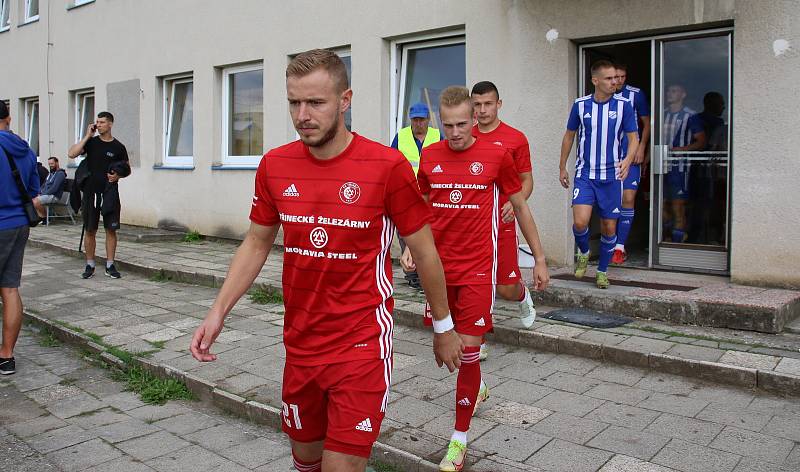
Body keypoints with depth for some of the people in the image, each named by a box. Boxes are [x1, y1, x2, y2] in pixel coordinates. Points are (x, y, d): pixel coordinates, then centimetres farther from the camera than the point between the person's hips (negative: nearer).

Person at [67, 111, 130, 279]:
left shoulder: (118, 147, 3)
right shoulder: (91, 142, 5)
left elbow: (127, 169, 11)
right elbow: (72, 154, -9)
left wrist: (118, 176, -10)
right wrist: (87, 136, -9)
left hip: (110, 193, -1)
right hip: (91, 191, 1)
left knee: (111, 229, 0)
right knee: (90, 230, 6)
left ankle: (110, 265, 9)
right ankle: (90, 265, 16)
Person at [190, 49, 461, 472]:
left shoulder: (387, 166, -15)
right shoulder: (275, 165, -2)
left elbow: (424, 251, -4)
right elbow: (256, 243, 10)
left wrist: (443, 327, 5)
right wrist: (218, 311, -1)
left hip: (361, 345, -4)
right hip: (299, 342, 5)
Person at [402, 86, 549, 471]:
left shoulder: (496, 154, -4)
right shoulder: (430, 156, 4)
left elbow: (521, 207, 5)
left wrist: (540, 259, 6)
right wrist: (411, 247, 2)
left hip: (477, 268, -4)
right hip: (438, 265, 4)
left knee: (468, 349, -5)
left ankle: (460, 438, 10)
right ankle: (476, 385, 48)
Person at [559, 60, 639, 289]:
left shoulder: (623, 106, -2)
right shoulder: (580, 105, 0)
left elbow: (633, 137, 1)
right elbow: (569, 135, 12)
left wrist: (628, 160, -20)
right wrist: (562, 167, 14)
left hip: (612, 175, 1)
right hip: (585, 174, 0)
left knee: (609, 227, 6)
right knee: (580, 221, -17)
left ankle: (602, 272, 26)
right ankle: (583, 253, 17)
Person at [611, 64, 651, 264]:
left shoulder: (636, 94, 1)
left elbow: (646, 123, 7)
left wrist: (641, 148, -4)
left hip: (631, 155, -2)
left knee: (628, 199, -10)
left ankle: (620, 246, -6)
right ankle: (613, 245, 15)